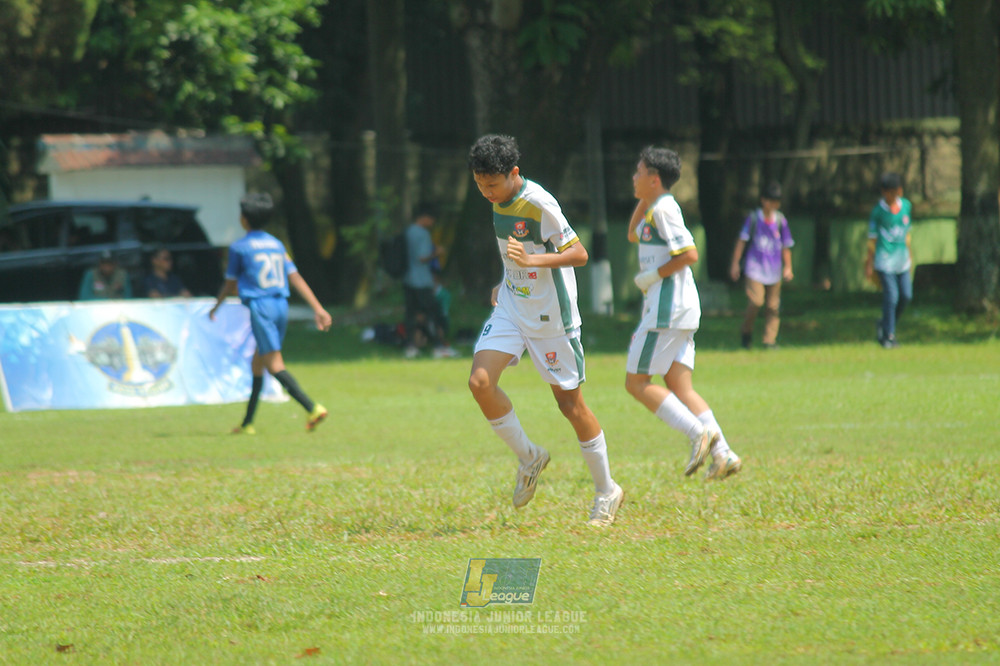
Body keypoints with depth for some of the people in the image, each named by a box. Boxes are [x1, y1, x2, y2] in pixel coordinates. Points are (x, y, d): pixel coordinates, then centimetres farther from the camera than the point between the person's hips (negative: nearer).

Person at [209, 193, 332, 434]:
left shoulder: (239, 247, -1)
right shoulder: (277, 244, 13)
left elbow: (230, 284, 8)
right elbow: (296, 278, 7)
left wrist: (216, 306, 26)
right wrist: (318, 308, 4)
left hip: (260, 306, -7)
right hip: (281, 306, 7)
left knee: (275, 365, -12)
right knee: (257, 364, 17)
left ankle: (312, 408, -29)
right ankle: (248, 423, 22)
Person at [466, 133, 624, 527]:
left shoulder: (539, 204, -21)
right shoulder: (499, 201, 4)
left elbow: (579, 254, -21)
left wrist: (531, 261, -32)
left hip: (550, 317, -7)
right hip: (511, 308, 7)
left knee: (569, 403, 1)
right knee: (480, 382, -13)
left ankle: (607, 491, 16)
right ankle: (528, 458, 7)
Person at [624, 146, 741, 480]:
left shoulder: (664, 209, -11)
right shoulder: (656, 208, 18)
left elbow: (689, 254, -20)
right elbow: (633, 235, 37)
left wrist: (652, 276, -13)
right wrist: (643, 199, 25)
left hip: (667, 309, -10)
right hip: (681, 310, 10)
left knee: (636, 382, -6)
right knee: (680, 388, 5)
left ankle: (698, 432, -15)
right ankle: (723, 454, -4)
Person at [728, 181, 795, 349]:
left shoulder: (781, 221, 4)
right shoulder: (753, 218, -1)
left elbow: (786, 246, 12)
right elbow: (742, 241, 4)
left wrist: (787, 267, 9)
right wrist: (735, 263, 2)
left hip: (774, 271, 2)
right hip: (755, 268, -2)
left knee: (773, 306, -1)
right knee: (755, 301, -15)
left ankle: (769, 339, 6)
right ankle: (746, 331, 9)